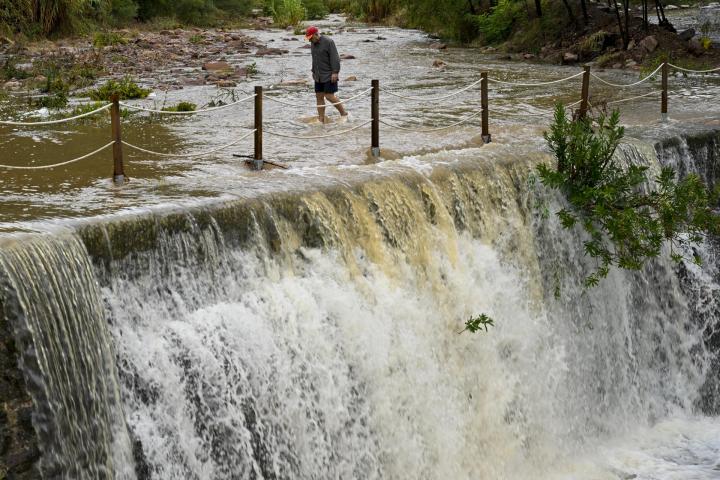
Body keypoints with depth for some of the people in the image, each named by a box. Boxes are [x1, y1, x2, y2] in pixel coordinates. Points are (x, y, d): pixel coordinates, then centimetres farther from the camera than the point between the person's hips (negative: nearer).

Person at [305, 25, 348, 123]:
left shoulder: (328, 42, -14)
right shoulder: (313, 44, 10)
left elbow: (335, 58, -18)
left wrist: (335, 72, -22)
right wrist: (313, 71, 19)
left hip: (329, 75, -8)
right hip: (319, 76, 8)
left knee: (329, 96, -12)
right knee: (319, 97, 4)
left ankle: (343, 113, 3)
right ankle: (321, 120, 6)